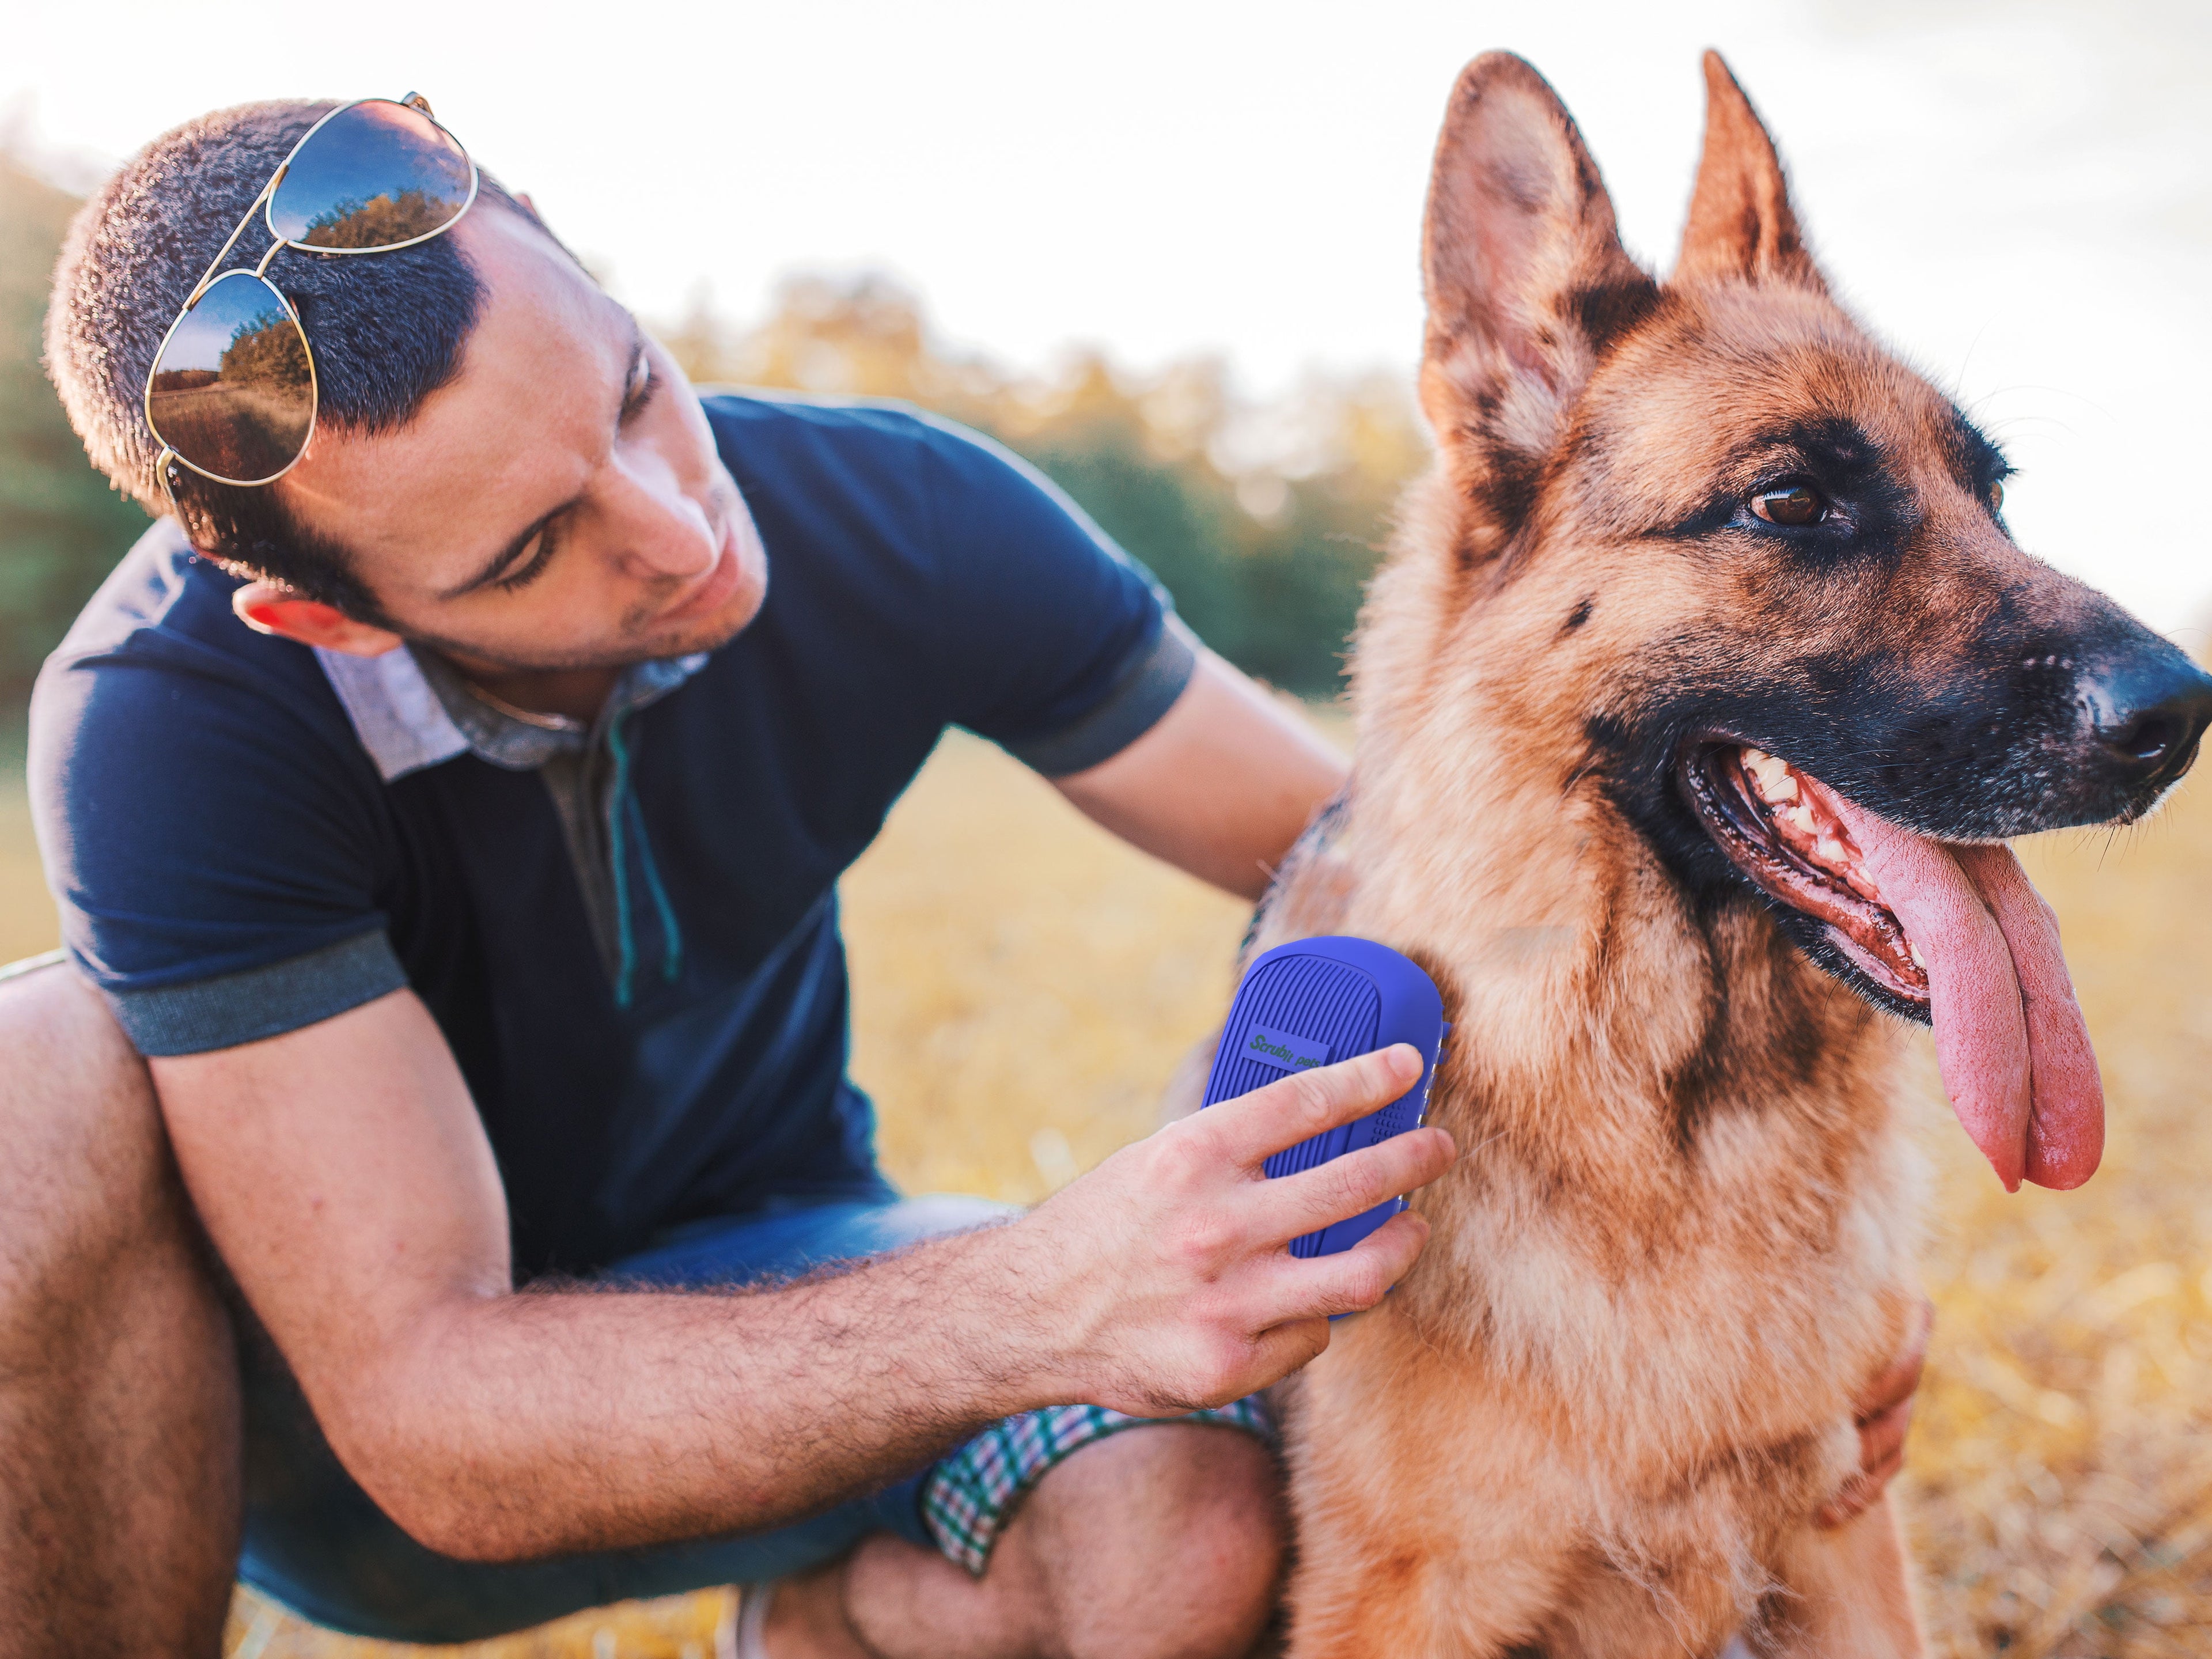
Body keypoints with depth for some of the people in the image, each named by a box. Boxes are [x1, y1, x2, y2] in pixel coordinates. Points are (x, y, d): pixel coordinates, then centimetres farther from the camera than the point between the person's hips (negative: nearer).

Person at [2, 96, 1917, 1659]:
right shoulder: (171, 720, -30)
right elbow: (432, 1425, -35)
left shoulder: (895, 521, -20)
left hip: (751, 1274, 3)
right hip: (316, 1374, -2)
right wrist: (1028, 1305, -50)